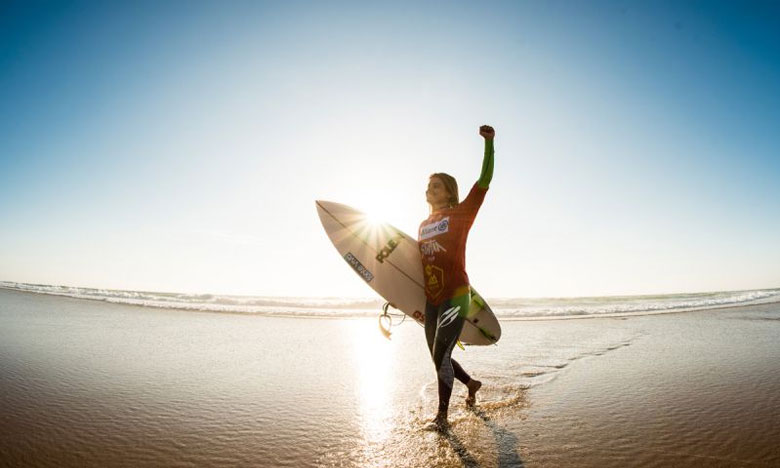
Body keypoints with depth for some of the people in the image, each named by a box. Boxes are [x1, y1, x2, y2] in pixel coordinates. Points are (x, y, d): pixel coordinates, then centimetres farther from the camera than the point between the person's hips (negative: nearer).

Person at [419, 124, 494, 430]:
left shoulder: (461, 214, -3)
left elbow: (484, 181, -12)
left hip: (455, 297, -7)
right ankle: (471, 383, 43)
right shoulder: (424, 225, 13)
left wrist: (489, 143, -20)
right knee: (439, 357, 16)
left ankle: (442, 414, 6)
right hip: (431, 300, 7)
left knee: (441, 354, -12)